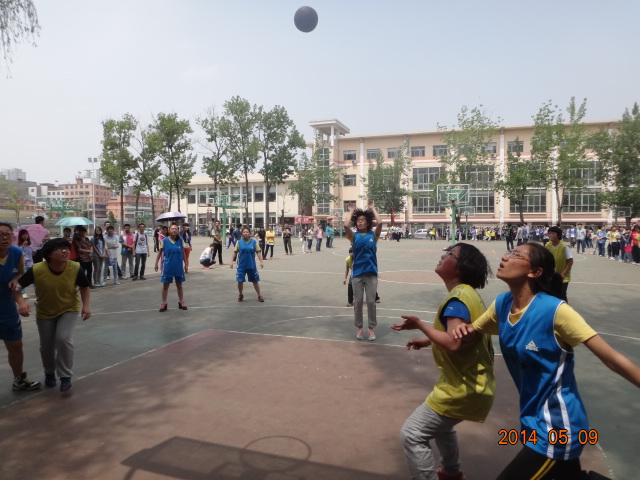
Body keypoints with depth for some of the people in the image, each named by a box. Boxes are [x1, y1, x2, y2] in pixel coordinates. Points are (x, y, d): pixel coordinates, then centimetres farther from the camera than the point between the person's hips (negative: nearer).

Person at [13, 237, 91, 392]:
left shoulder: (76, 268, -25)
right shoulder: (37, 270, -28)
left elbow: (84, 287, -7)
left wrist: (86, 305, -18)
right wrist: (21, 302, -34)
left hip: (69, 309, -1)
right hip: (45, 312, 1)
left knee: (64, 339, -20)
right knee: (46, 345, 11)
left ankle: (66, 376, 1)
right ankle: (49, 373, 41)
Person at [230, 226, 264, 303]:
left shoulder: (254, 241, -4)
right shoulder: (239, 242, -3)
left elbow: (258, 252, 0)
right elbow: (235, 252, 5)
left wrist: (261, 261, -6)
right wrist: (232, 261, 1)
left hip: (252, 265, 0)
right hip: (241, 266, 0)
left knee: (255, 281, 8)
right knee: (240, 281, 3)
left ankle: (259, 296, 22)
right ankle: (240, 295, 27)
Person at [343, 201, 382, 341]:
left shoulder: (373, 235, 3)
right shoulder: (354, 236, 3)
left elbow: (380, 223, -13)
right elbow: (346, 225, -14)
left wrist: (372, 208, 0)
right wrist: (351, 211, 0)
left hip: (371, 273, 0)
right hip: (357, 273, 0)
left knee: (371, 301, 4)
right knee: (357, 301, 7)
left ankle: (371, 328, 18)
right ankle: (359, 327, 21)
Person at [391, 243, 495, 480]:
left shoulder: (457, 299, -24)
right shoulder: (467, 293, 8)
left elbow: (453, 343, -34)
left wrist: (420, 325, -24)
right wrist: (427, 341, 13)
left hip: (462, 388, -11)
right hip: (473, 382, 11)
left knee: (412, 435, -5)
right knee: (439, 424, 33)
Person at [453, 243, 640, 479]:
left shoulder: (554, 310, -24)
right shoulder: (502, 304, -5)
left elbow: (612, 358, -20)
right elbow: (471, 331, 11)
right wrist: (462, 330, -9)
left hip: (556, 427, -6)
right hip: (534, 421, 6)